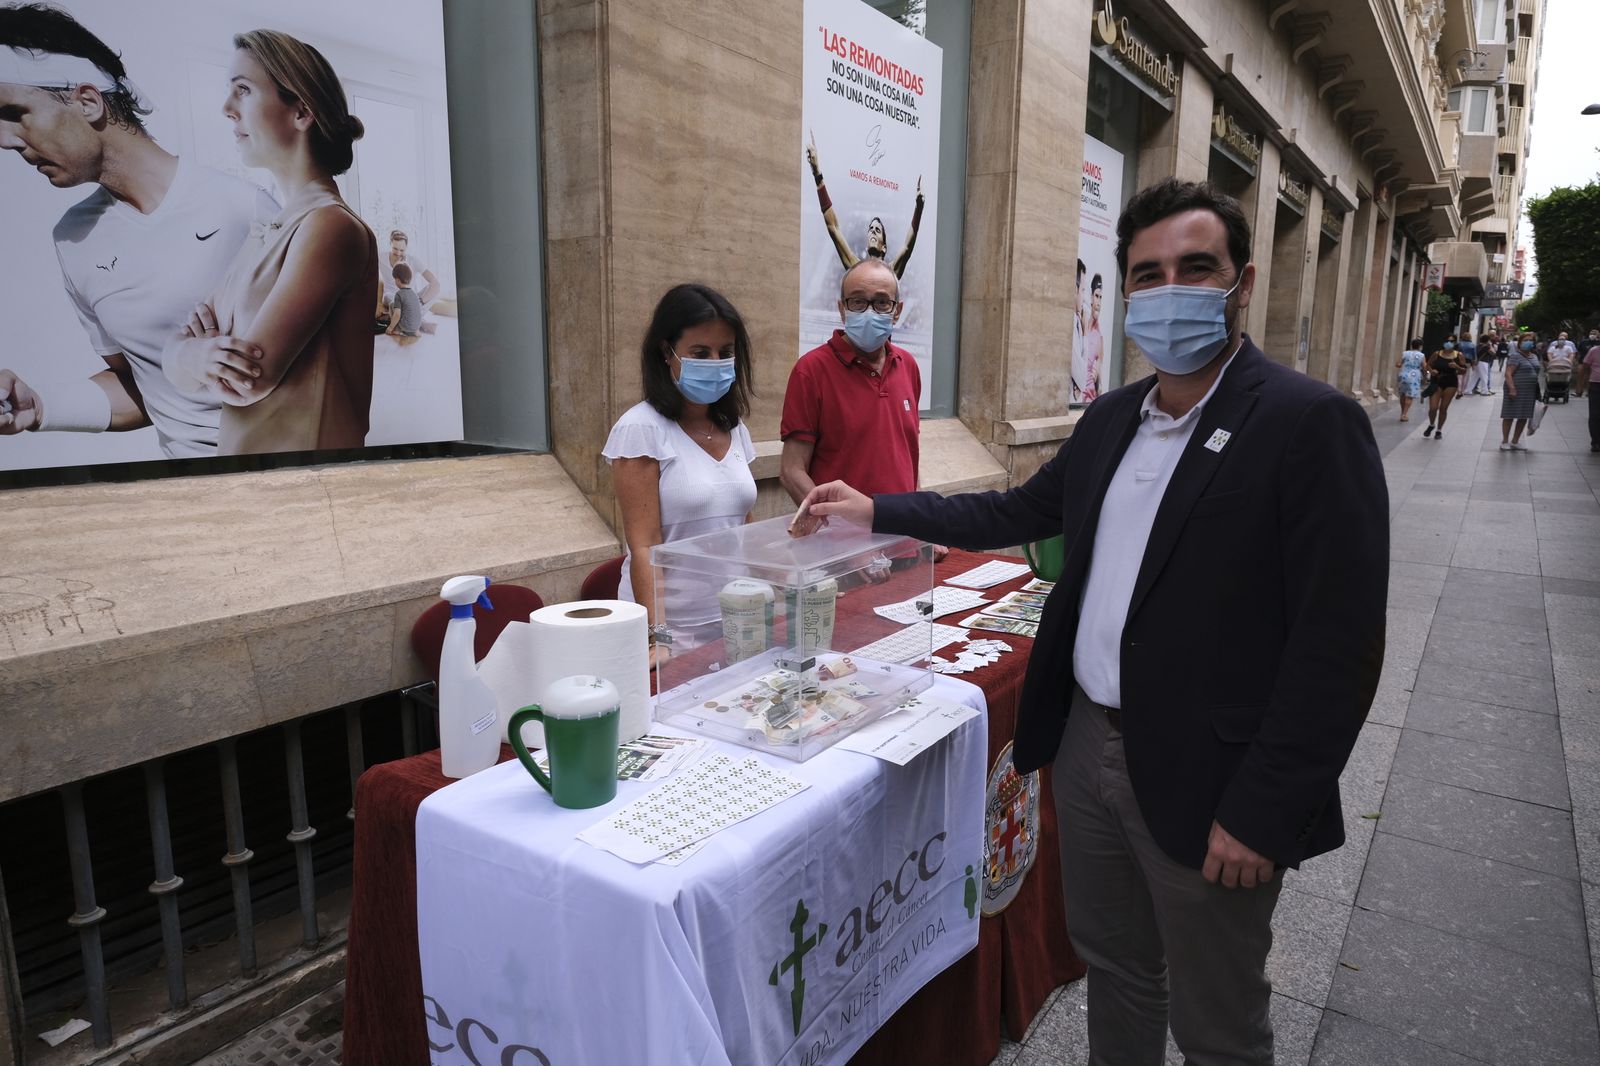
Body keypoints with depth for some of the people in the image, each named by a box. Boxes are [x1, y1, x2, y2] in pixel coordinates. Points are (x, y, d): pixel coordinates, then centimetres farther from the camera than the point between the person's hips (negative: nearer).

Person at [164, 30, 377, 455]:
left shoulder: (331, 227, -17)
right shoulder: (263, 236, 9)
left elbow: (250, 382, -20)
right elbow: (172, 358, 5)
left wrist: (192, 350, -1)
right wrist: (197, 354, -16)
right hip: (236, 449, 8)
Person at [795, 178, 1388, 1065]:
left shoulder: (1312, 425, -16)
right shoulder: (1111, 418, 7)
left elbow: (1336, 644, -18)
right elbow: (1020, 512, 17)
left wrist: (1263, 814, -18)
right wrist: (876, 511, 13)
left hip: (1204, 783, -6)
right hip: (1087, 743, 6)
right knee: (1112, 969, 24)